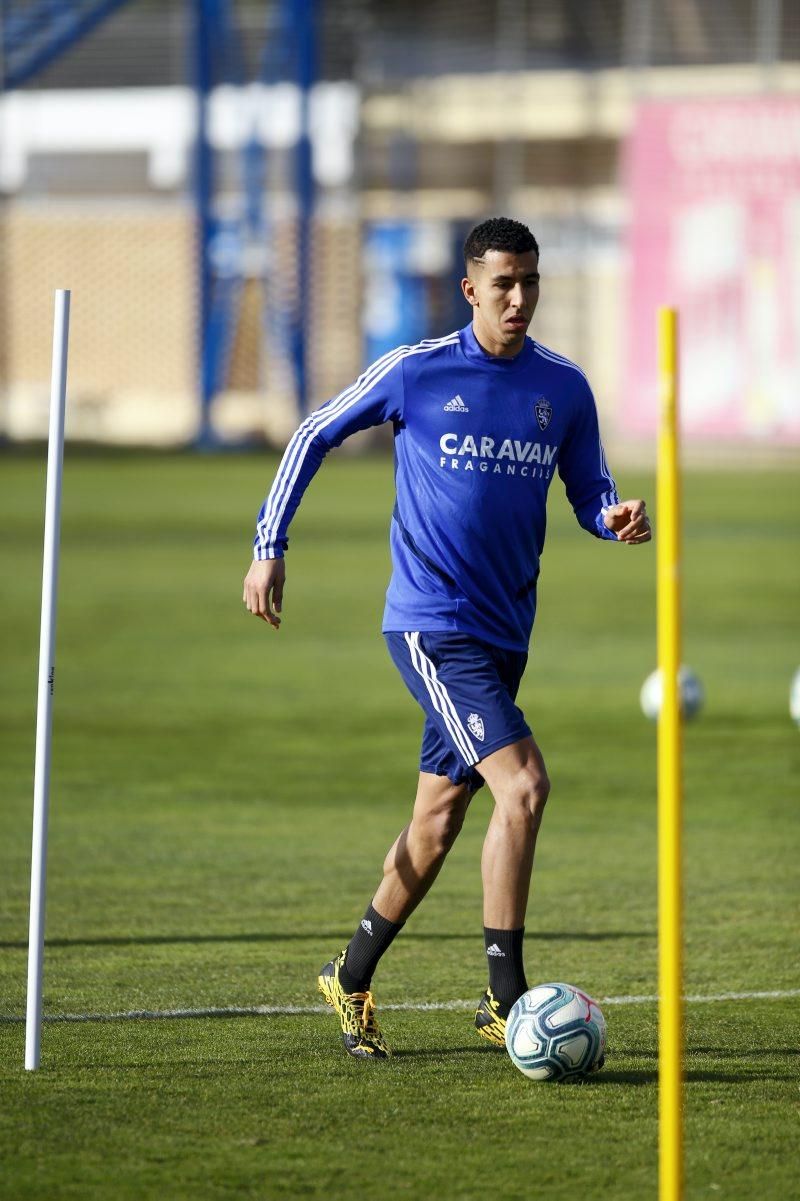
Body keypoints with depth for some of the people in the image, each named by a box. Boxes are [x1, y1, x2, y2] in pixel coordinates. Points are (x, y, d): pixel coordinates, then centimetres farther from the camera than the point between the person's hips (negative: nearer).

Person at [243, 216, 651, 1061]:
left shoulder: (563, 388, 6)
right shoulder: (415, 373, -6)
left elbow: (588, 491, 14)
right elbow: (317, 435, 6)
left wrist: (618, 518, -10)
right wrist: (268, 547, 4)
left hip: (503, 633, 6)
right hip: (432, 625, -6)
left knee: (438, 822, 13)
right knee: (522, 784, -20)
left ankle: (351, 978, 31)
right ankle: (504, 1000, -14)